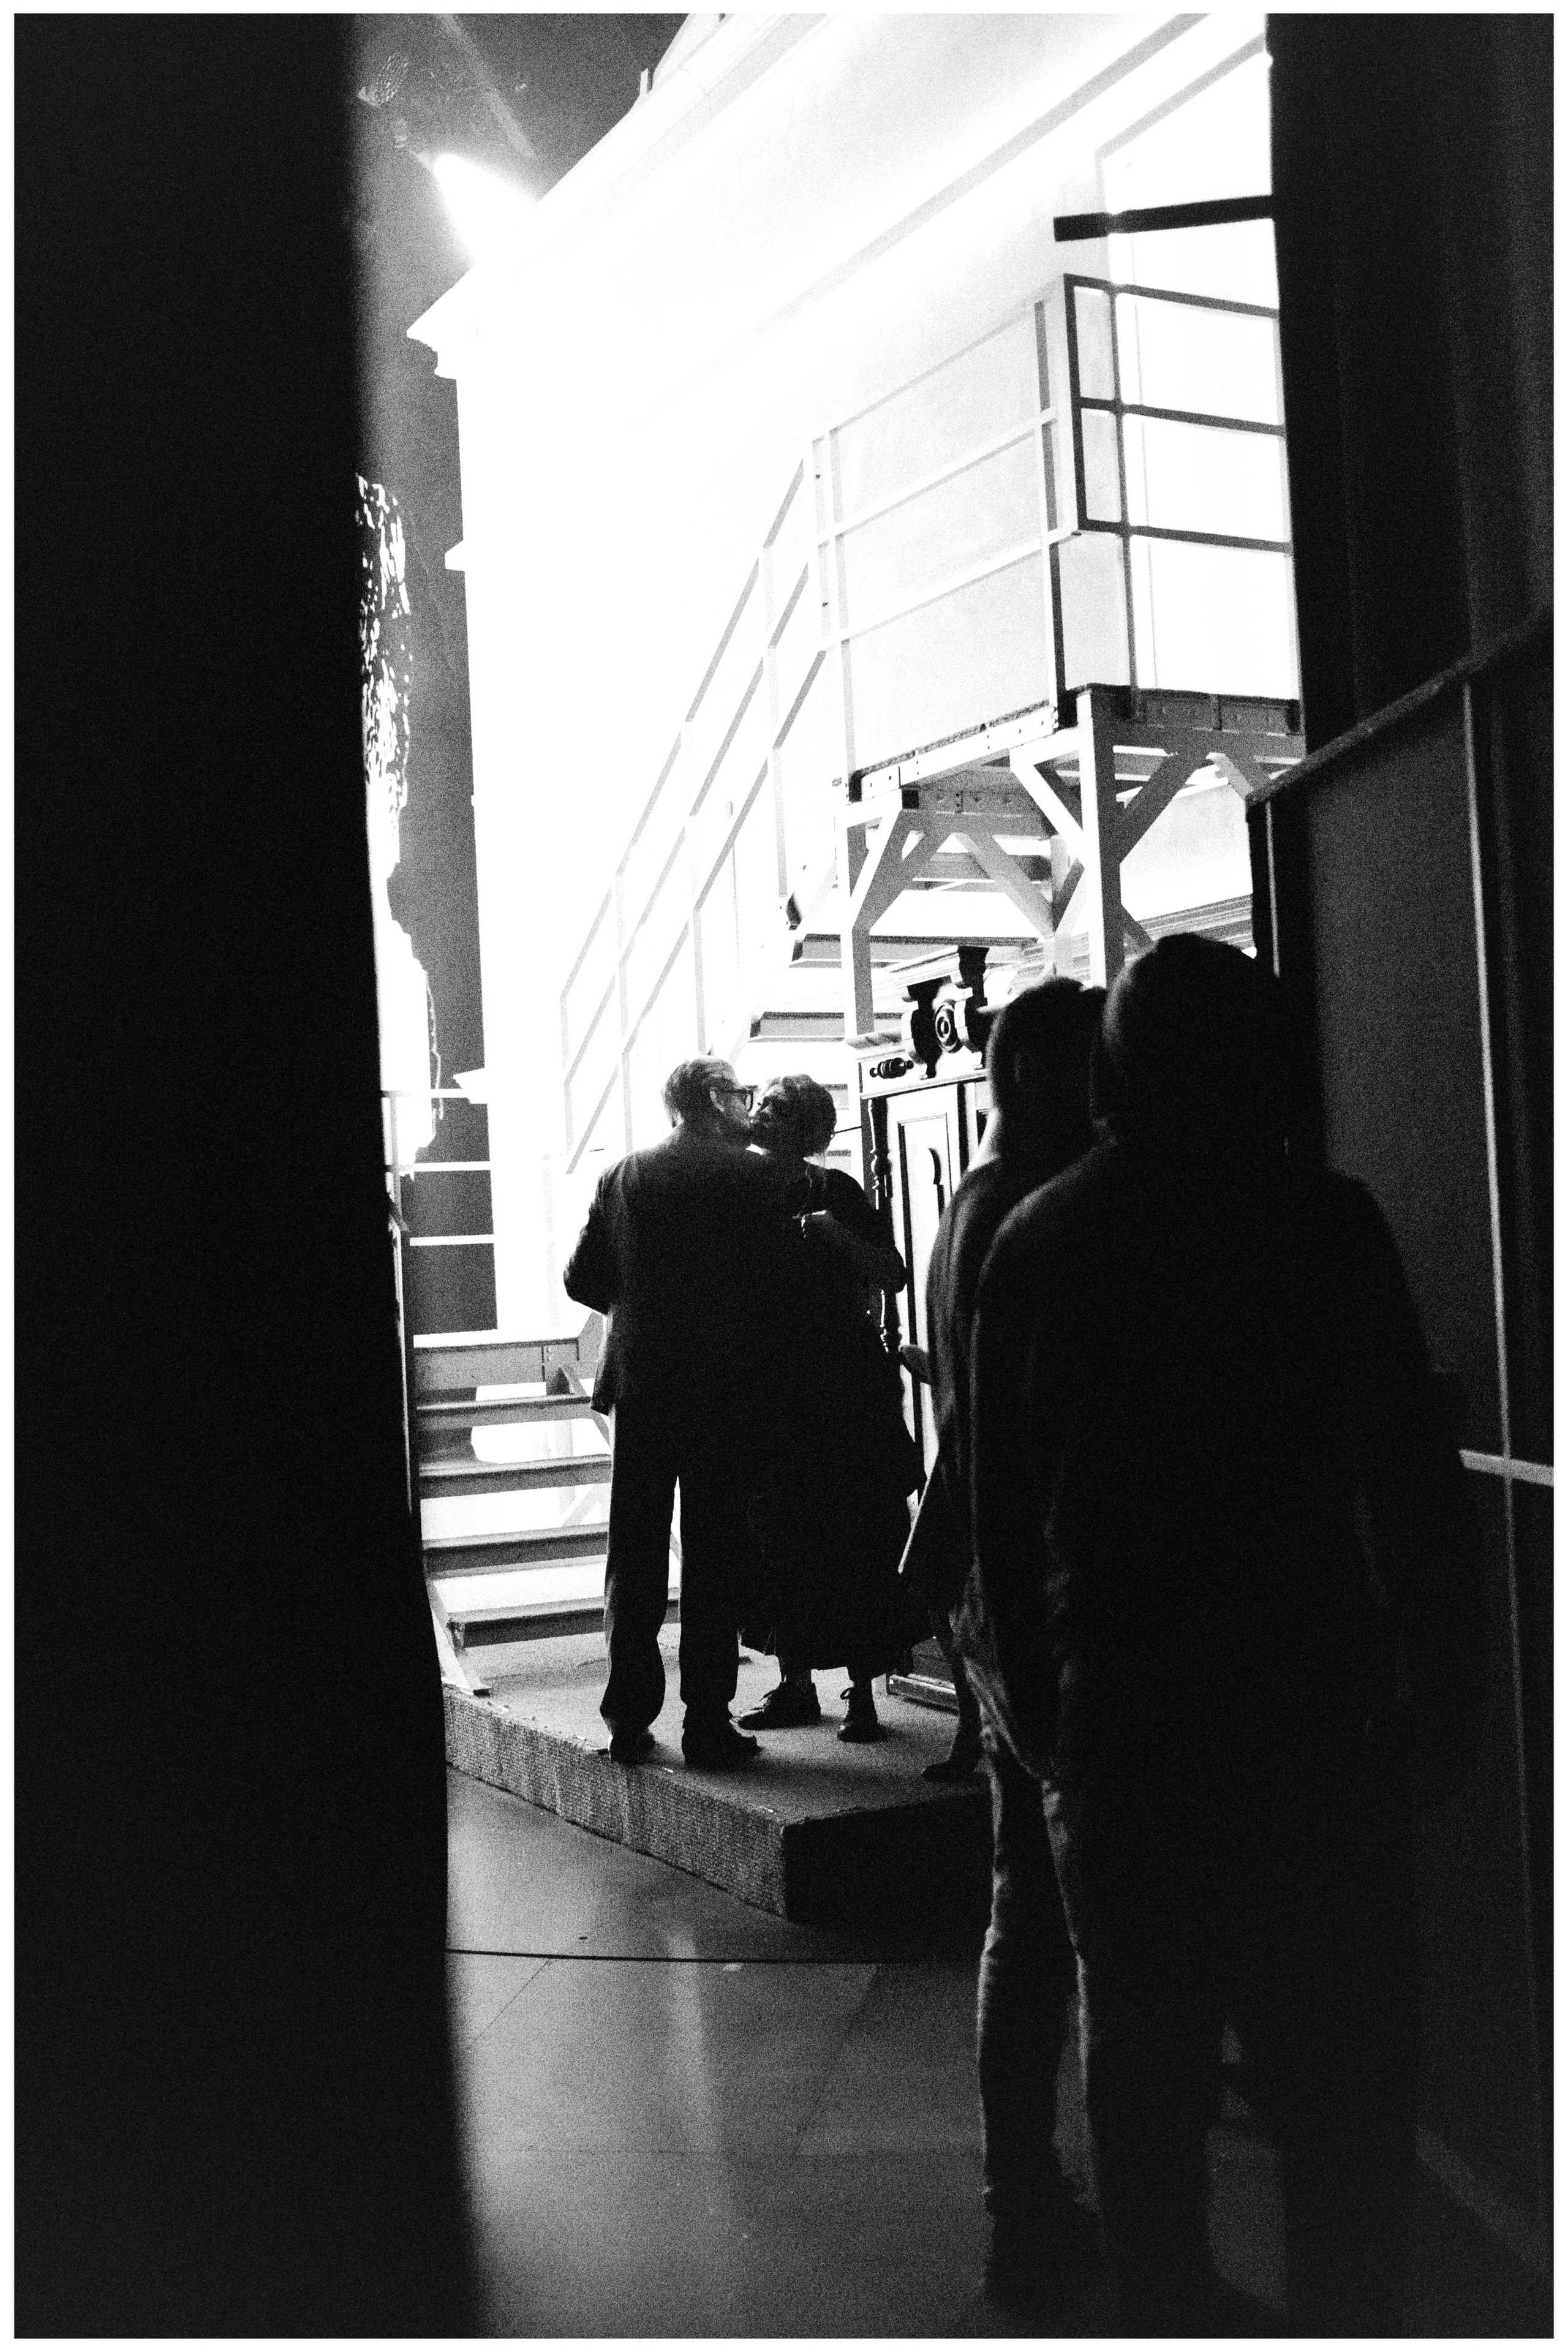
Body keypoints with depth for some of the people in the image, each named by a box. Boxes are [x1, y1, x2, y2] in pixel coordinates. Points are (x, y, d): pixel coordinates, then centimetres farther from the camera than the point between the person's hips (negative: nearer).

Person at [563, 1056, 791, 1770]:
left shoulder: (621, 1177, 4)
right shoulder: (753, 1176, -6)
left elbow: (582, 1280, 4)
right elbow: (774, 1283, -8)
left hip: (640, 1383, 3)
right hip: (727, 1388, -3)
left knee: (635, 1557, 10)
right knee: (714, 1558, 4)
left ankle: (629, 1722, 12)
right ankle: (708, 1724, 4)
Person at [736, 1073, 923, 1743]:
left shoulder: (834, 1191, -3)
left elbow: (894, 1276, -4)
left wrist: (839, 1238, -18)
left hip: (845, 1389, -4)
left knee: (854, 1537, -3)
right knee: (779, 1535, 7)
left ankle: (862, 1692, 3)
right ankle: (795, 1682, 18)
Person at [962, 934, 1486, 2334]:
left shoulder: (1033, 1241, 5)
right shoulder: (1323, 1220, -7)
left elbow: (999, 1498, 8)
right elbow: (1411, 1475, -8)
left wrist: (1033, 1694, 16)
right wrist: (1444, 1678, 2)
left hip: (1113, 1711, 4)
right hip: (1306, 1707, -3)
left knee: (1142, 2063, 13)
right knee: (1342, 2083, 5)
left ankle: (1165, 2316, 21)